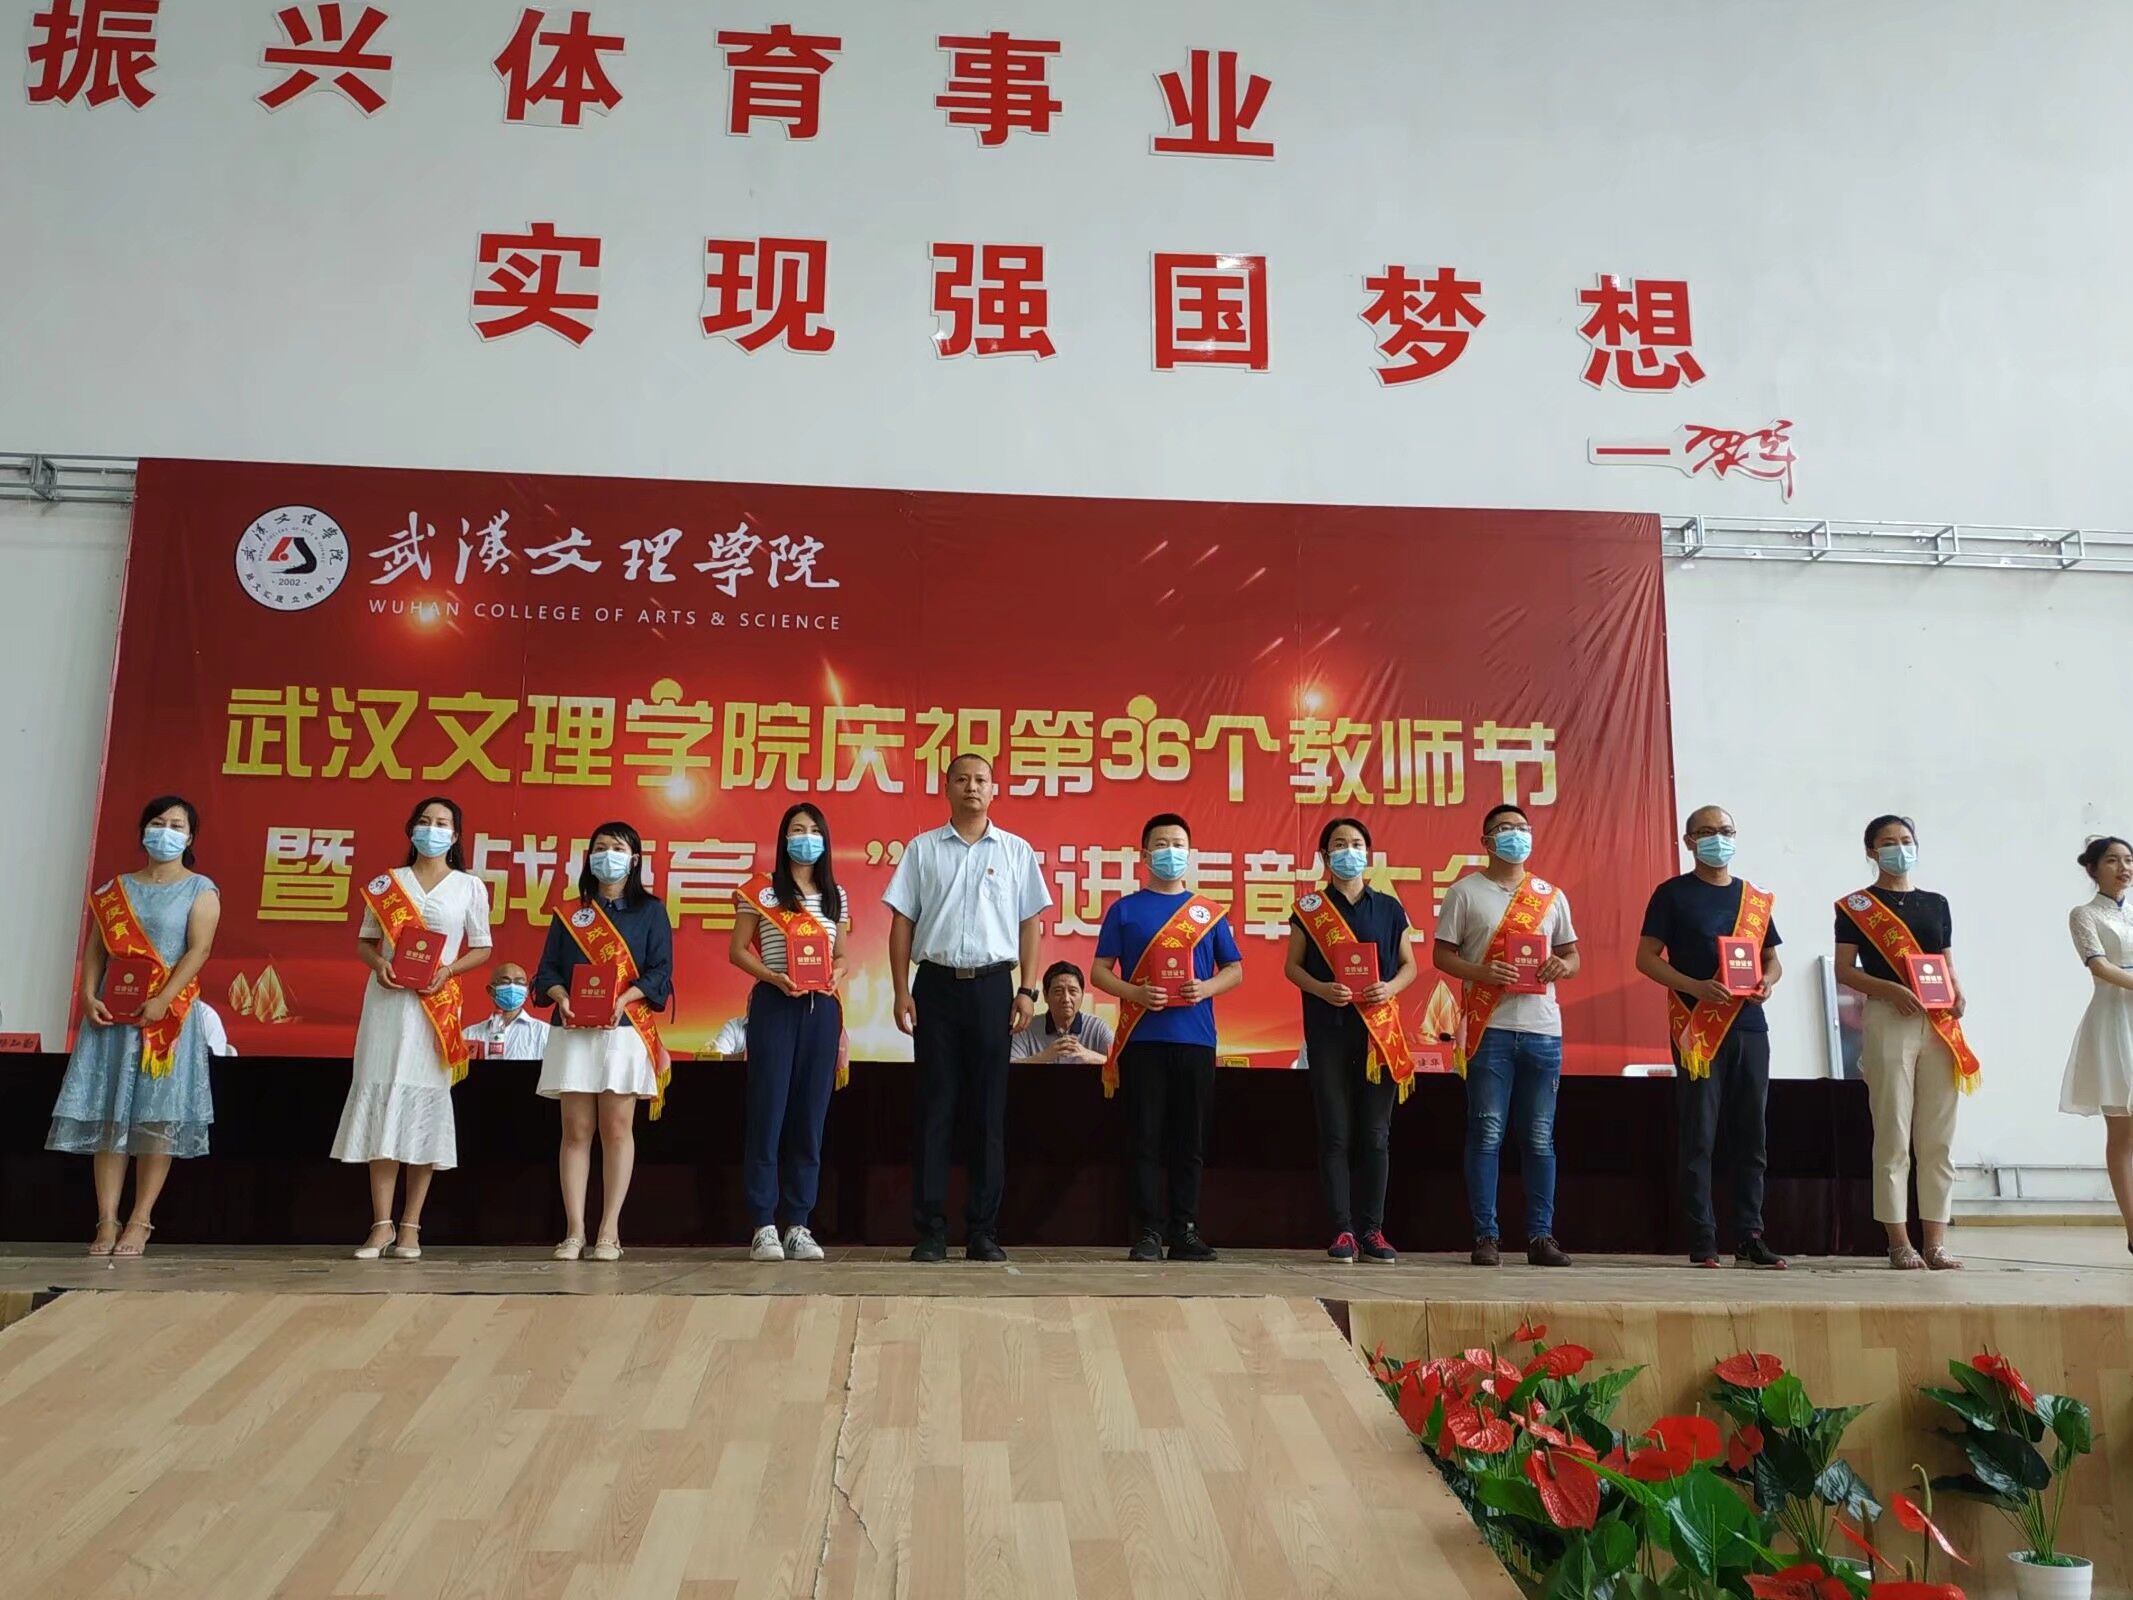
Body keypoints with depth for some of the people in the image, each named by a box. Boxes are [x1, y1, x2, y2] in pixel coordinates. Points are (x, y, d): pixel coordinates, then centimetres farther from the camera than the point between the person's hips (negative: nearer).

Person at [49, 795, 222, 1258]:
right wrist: (89, 996, -7)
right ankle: (107, 1221, 2)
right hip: (112, 1013, 4)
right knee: (107, 1115, 0)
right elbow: (95, 946, 9)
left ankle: (139, 1221, -1)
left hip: (167, 1015, -4)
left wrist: (163, 1000, -19)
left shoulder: (200, 890, 3)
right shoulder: (116, 888, 15)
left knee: (157, 1119, -5)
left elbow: (198, 949, -8)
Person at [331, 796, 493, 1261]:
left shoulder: (470, 887, 7)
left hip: (437, 1005, -1)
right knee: (380, 1101, -3)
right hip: (387, 1000, 1)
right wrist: (378, 963, -10)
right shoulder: (386, 883, 10)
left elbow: (482, 949, 7)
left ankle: (410, 1226, 5)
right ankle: (381, 1225, 1)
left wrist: (449, 969, -11)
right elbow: (365, 941, 12)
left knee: (425, 1105, -2)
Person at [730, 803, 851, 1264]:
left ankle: (798, 1224, 11)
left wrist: (836, 975, -5)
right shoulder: (761, 890, 2)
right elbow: (737, 950, 0)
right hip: (774, 1005, -4)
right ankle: (763, 1226, 1)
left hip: (822, 1008, 4)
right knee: (767, 1111, -4)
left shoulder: (836, 896, 13)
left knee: (811, 1114, 4)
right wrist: (773, 976, -15)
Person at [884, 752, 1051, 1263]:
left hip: (992, 985, 0)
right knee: (935, 1109, 1)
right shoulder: (922, 849, 8)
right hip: (936, 984, 0)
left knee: (990, 1110, 3)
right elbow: (902, 921, 6)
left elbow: (1030, 924, 8)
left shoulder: (1016, 851, 9)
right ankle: (930, 1229, 6)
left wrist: (1027, 991, -1)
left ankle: (983, 1230, 9)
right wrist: (901, 991, -2)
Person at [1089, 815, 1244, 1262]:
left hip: (1196, 1040, 2)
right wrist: (1135, 993, -12)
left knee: (1190, 1141, 4)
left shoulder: (1209, 912, 13)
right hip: (1142, 1039, -2)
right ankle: (1147, 1232, 3)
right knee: (1144, 1139, -2)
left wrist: (1206, 987, -6)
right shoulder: (1125, 909, 8)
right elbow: (1100, 971, 6)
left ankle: (1185, 1231, 12)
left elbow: (1235, 970, 15)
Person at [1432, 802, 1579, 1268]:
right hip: (1489, 1028, -3)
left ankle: (1541, 1236, 13)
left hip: (1542, 1029, 3)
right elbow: (1441, 954, 1)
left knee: (1540, 1138, 6)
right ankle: (1485, 1236, 3)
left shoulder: (1551, 895, 15)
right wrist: (1481, 972, -16)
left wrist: (1563, 966, -5)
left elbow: (1573, 956, 18)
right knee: (1486, 1134, -3)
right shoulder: (1465, 891, 4)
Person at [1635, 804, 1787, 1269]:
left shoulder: (1756, 898, 15)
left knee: (1751, 1136, 7)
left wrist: (1767, 982, -5)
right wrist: (1696, 987, -17)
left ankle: (1749, 1237, 14)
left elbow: (1774, 960, 19)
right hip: (1699, 1028, -4)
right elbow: (1646, 957, -3)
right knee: (1699, 1137, -3)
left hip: (1749, 1026, 5)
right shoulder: (1673, 894, 2)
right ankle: (1703, 1241, 2)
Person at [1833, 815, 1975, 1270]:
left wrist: (1958, 993, -1)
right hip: (1888, 1021, -4)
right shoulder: (1856, 906, 3)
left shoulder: (1936, 904, 16)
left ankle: (1935, 1240, 8)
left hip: (1939, 1025, 5)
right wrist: (1891, 989, -18)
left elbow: (1947, 964, 19)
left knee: (1939, 1137, 3)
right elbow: (1844, 970, -3)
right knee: (1893, 1135, -4)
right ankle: (1899, 1241, 1)